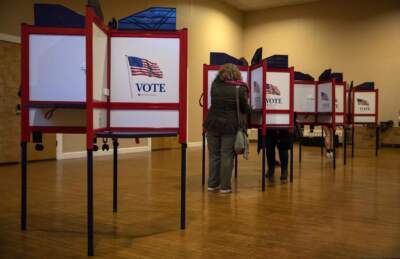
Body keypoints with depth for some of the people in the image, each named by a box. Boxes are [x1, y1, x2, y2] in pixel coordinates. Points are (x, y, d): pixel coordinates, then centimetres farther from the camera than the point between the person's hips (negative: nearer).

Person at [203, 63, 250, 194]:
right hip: (229, 126, -3)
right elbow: (245, 110, 4)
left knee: (213, 155, 11)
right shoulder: (240, 89, -5)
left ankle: (212, 184, 18)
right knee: (227, 156, 3)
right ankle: (225, 186, 8)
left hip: (212, 124, 3)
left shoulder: (215, 85, 2)